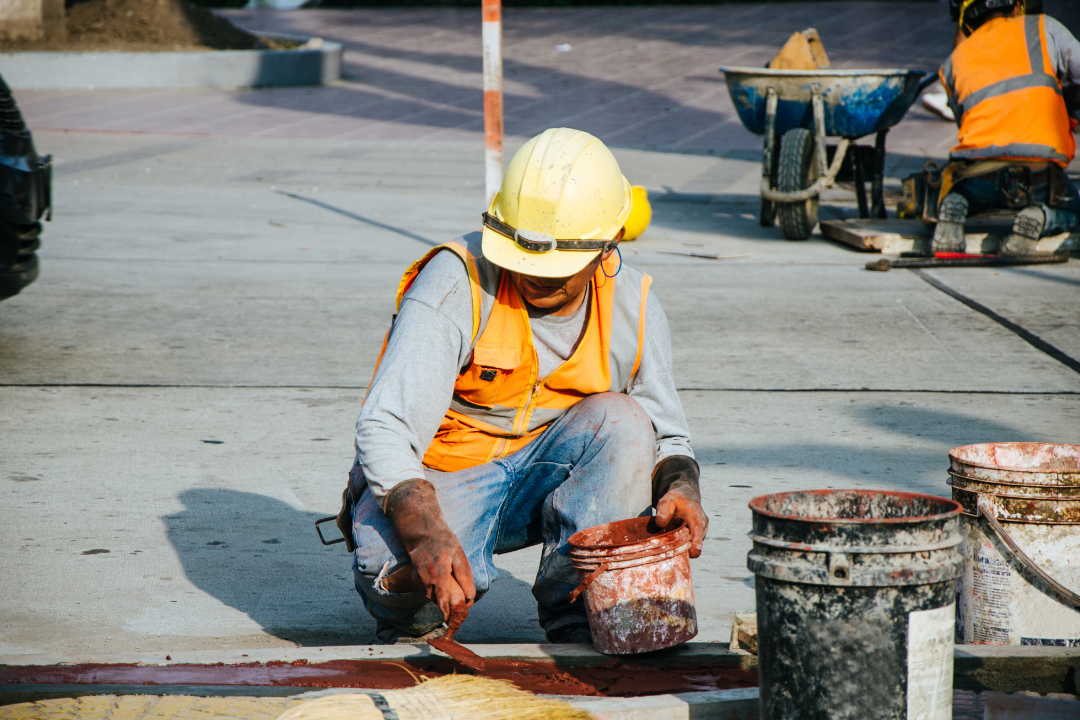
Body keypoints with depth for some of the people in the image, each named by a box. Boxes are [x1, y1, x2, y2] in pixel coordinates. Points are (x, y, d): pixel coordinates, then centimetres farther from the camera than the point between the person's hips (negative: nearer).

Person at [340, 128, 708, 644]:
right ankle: (414, 618, 1)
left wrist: (680, 487, -18)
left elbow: (666, 436, 8)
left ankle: (575, 611, -15)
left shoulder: (633, 306, -7)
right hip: (440, 479, -4)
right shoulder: (458, 283, -22)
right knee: (393, 561, -37)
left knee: (620, 420, -25)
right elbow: (385, 429, -30)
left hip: (546, 477, 4)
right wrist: (427, 534, -47)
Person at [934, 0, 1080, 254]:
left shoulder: (953, 63, 23)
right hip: (1039, 169, -1)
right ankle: (1039, 217, -5)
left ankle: (952, 208, -2)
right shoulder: (1043, 28, 15)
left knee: (954, 195, 35)